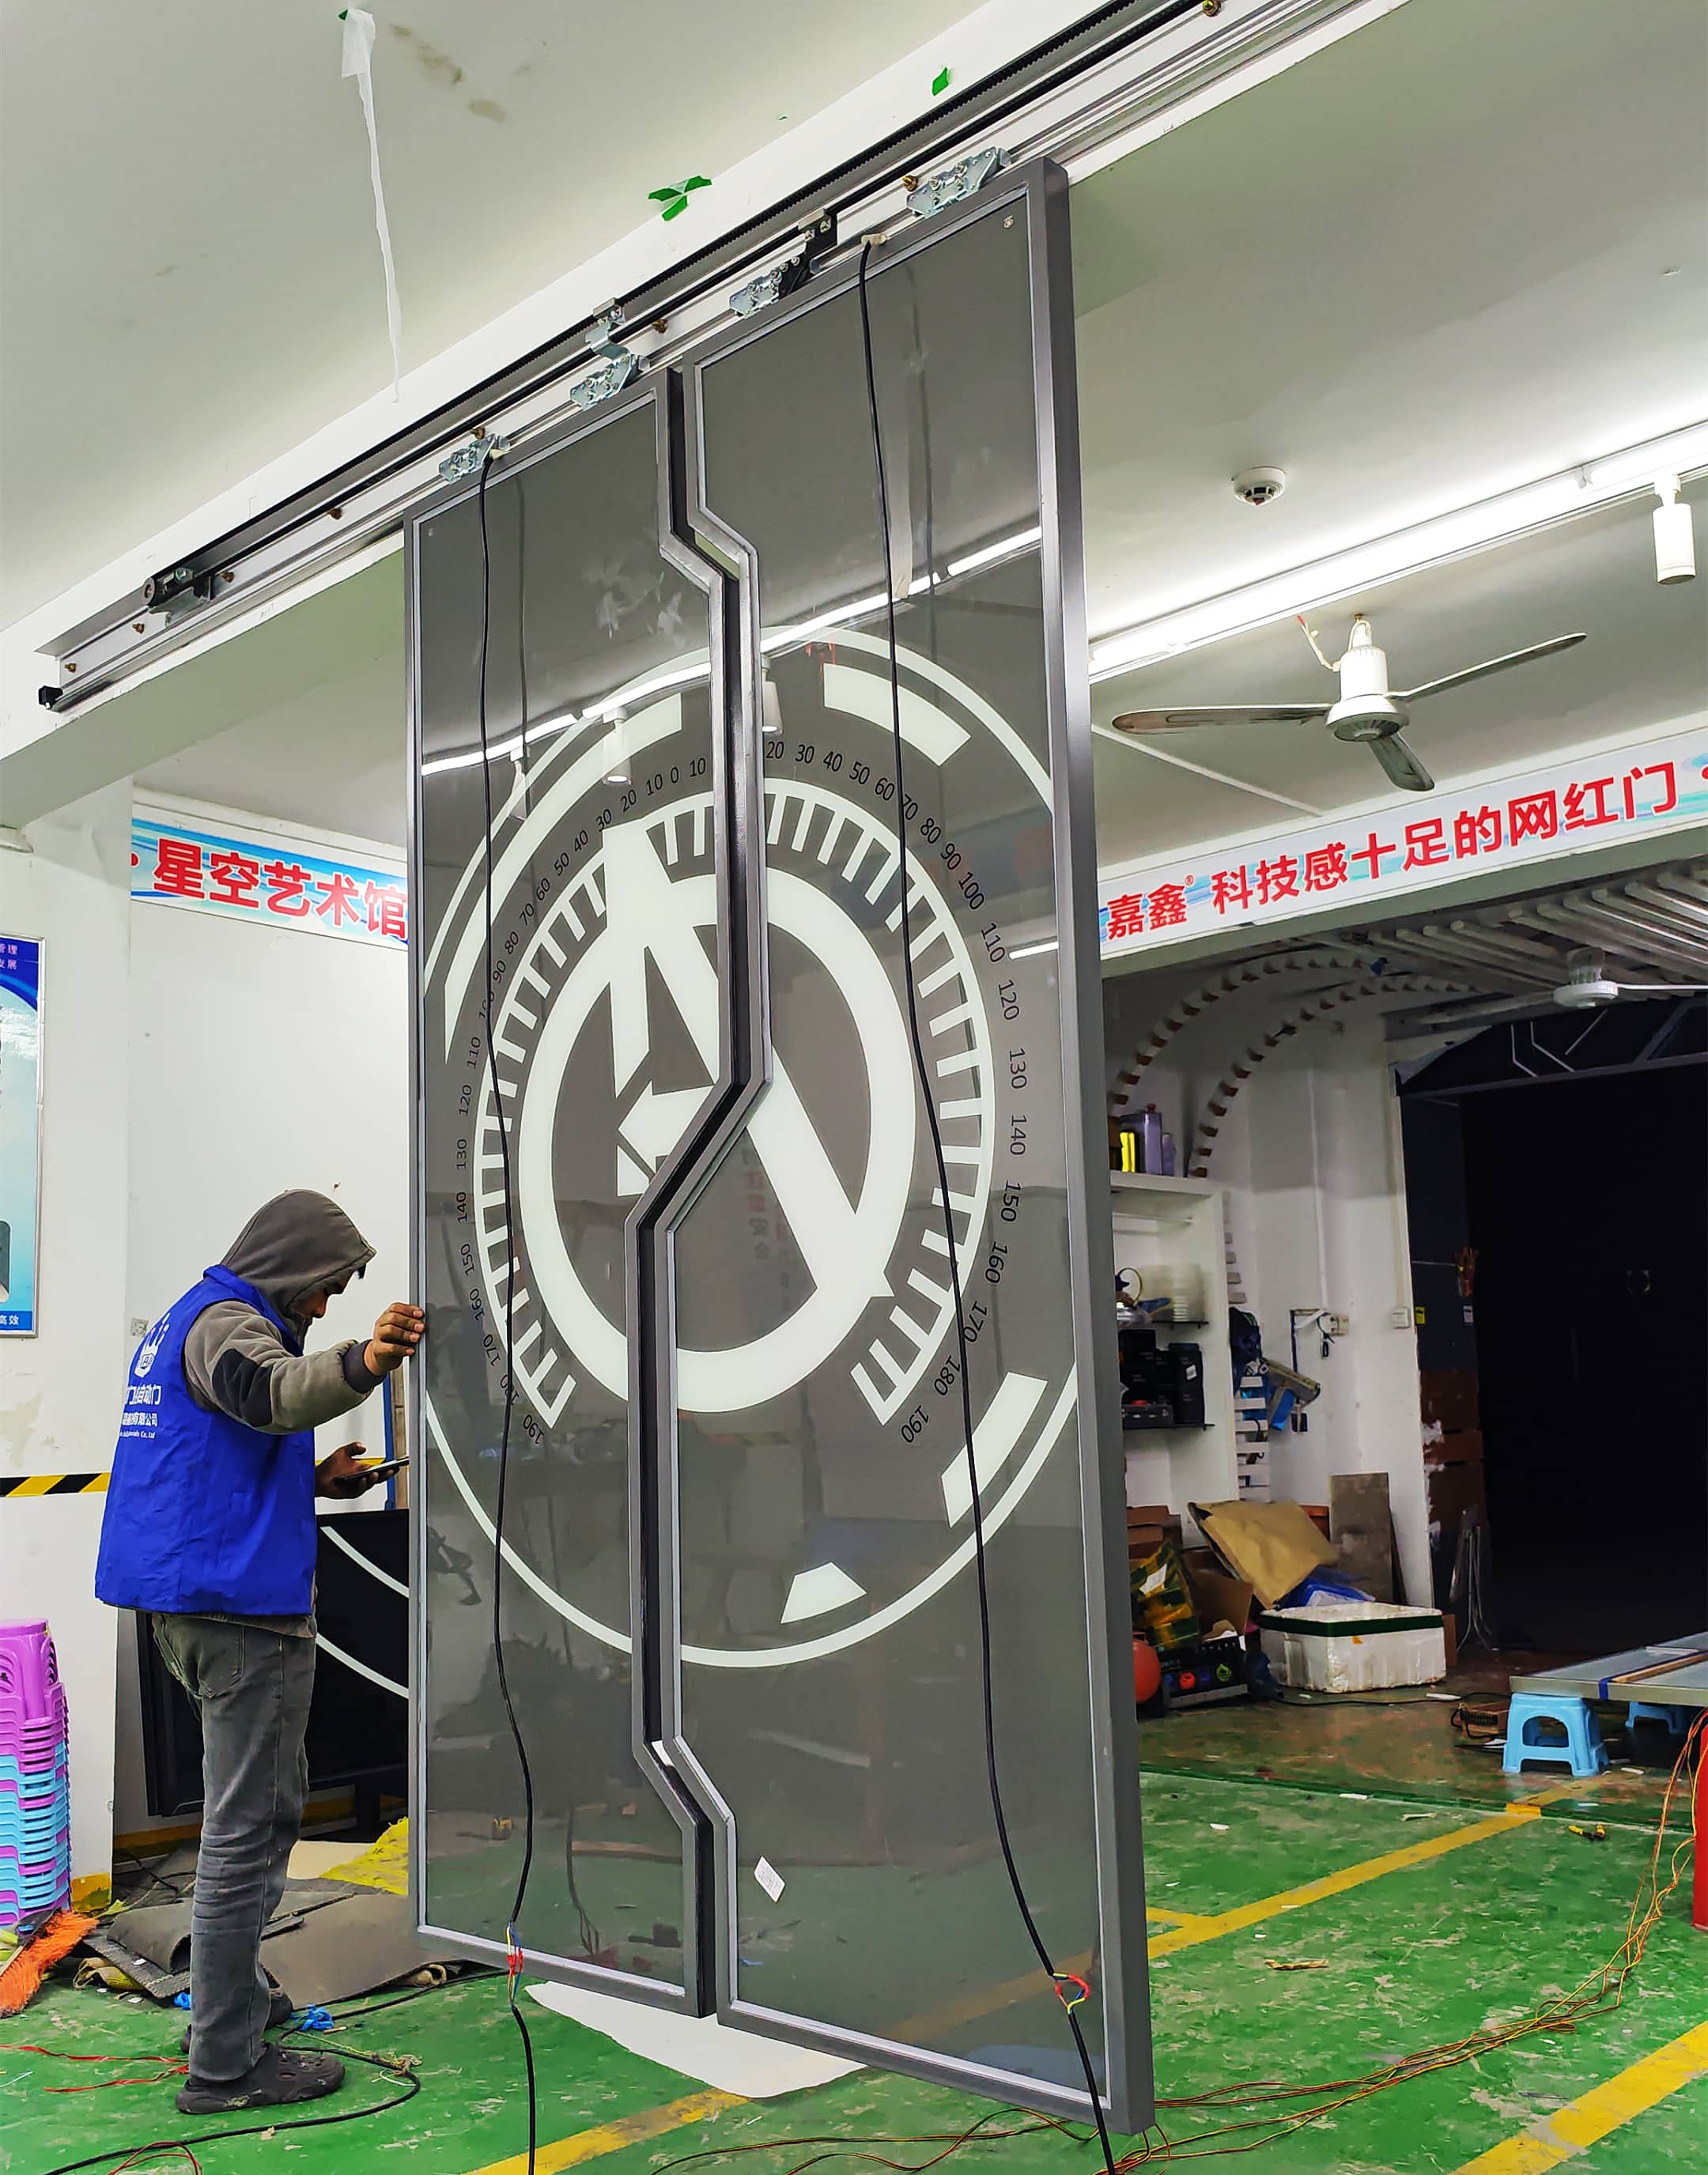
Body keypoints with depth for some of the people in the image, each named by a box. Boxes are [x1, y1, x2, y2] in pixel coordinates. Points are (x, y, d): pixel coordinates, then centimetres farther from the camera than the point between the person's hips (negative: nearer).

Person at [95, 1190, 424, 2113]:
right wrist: (361, 1363, -56)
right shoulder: (225, 1323, -13)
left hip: (188, 1602, 11)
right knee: (249, 1824, -6)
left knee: (269, 1796, 23)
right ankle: (226, 2063, 0)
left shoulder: (181, 1324, 20)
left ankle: (231, 1991, 35)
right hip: (239, 1601, -11)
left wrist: (314, 1481, 16)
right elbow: (275, 1391, -38)